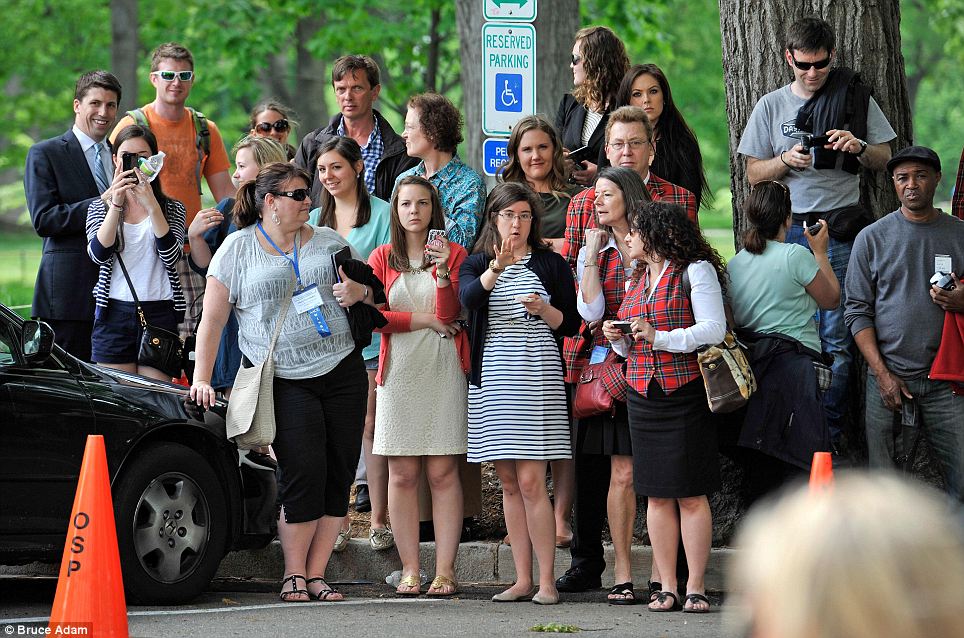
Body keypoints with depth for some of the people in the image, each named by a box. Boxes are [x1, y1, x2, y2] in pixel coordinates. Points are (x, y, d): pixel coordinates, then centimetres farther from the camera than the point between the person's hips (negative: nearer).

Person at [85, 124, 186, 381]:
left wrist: (151, 205, -16)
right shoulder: (100, 208, 10)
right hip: (114, 314, 1)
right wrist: (116, 204, -17)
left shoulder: (172, 209, 8)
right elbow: (98, 254, -8)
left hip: (159, 314, -1)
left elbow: (171, 257, -9)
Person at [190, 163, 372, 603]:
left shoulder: (327, 241, 12)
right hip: (286, 381, -4)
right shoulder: (238, 249, 2)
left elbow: (369, 292, 20)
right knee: (302, 473, -13)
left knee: (338, 476, 1)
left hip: (343, 371, 4)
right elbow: (212, 319, 1)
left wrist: (360, 293, -5)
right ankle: (294, 575, 0)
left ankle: (316, 574, 8)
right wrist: (201, 380, -7)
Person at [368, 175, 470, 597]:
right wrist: (425, 319, -5)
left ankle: (445, 571, -5)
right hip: (399, 372, 2)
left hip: (444, 372, -1)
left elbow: (449, 315, -6)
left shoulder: (454, 254, 7)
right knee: (402, 474, -2)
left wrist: (442, 270, -19)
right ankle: (410, 571, 1)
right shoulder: (382, 258, 12)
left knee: (443, 473, -5)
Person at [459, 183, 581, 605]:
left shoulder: (551, 264, 7)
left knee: (531, 482, -10)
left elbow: (572, 324, 7)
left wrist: (545, 310, -12)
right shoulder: (477, 264, 10)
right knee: (509, 483, 5)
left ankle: (546, 581, -6)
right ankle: (522, 580, 10)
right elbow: (468, 299, -13)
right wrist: (496, 267, -29)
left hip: (537, 376, -3)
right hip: (492, 379, 3)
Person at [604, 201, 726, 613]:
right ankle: (667, 587, 7)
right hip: (643, 395, 6)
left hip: (686, 392, -6)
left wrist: (659, 337, -19)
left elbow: (714, 329, -13)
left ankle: (695, 587, 0)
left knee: (692, 495, -4)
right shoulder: (637, 281, 18)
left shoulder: (695, 270, -3)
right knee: (657, 495, 4)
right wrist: (618, 339, 5)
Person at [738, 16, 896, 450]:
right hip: (790, 230, 1)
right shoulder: (771, 106, 11)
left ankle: (829, 435, -3)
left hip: (840, 231, -1)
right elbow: (753, 173, 13)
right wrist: (786, 161, -7)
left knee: (836, 340, -6)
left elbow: (884, 160, 12)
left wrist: (859, 147, -9)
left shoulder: (856, 98, 7)